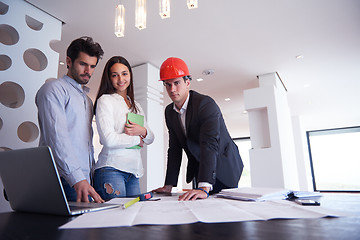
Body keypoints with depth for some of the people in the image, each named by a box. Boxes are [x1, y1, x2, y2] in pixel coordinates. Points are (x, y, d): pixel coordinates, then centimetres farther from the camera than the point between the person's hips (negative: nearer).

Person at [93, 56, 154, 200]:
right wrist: (137, 139, -2)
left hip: (133, 172, 6)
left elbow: (150, 139, 16)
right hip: (112, 169, -6)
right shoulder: (105, 100, -3)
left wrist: (143, 131, -6)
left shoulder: (135, 105, 18)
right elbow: (109, 140, -15)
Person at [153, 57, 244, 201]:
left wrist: (204, 188, -46)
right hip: (197, 170, 6)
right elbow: (174, 148, -1)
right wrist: (169, 186, -7)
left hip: (223, 168, -5)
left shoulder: (206, 104, -25)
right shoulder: (169, 112, -2)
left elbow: (210, 144, -37)